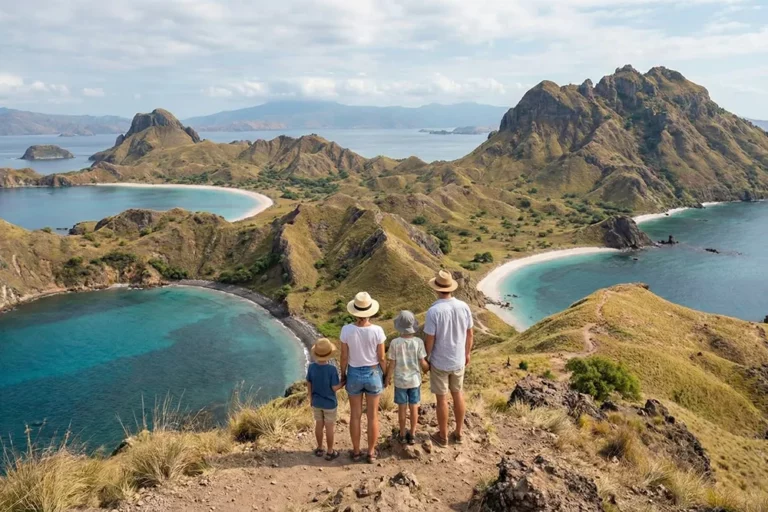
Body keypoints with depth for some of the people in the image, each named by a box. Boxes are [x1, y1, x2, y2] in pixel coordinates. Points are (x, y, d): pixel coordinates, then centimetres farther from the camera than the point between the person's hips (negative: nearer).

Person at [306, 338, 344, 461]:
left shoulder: (311, 367, -11)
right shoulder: (332, 369, -24)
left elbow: (309, 384, -1)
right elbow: (335, 388, -19)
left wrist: (311, 398, 14)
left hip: (316, 402, 4)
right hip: (329, 404, -4)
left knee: (319, 425, 18)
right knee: (329, 427, 9)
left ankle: (319, 449, 31)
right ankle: (330, 452, 20)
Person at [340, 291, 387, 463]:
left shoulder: (346, 330, -17)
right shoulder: (377, 330, -19)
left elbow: (344, 357, -8)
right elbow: (382, 357, -10)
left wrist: (343, 374, 8)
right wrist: (385, 375, 6)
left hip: (354, 374, 1)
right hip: (373, 374, -1)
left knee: (355, 415, 16)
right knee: (373, 416, 14)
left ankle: (356, 452, 29)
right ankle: (371, 453, 26)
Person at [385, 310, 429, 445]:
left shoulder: (395, 343, -17)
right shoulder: (418, 342, -15)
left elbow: (392, 364, -11)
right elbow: (423, 363, -10)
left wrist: (388, 377, 6)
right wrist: (428, 368, 12)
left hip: (400, 381, -1)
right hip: (415, 380, 1)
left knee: (402, 408, 13)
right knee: (414, 408, 13)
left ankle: (402, 434, 26)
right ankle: (412, 435, 23)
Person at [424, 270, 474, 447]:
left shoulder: (434, 311, -24)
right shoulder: (463, 307, -9)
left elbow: (430, 341, -19)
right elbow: (470, 334, 1)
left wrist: (425, 359, -2)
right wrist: (467, 353, 17)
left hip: (439, 362, -4)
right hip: (458, 361, 5)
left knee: (442, 399, 9)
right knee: (458, 395, 19)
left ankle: (443, 436, 25)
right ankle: (458, 433, 32)